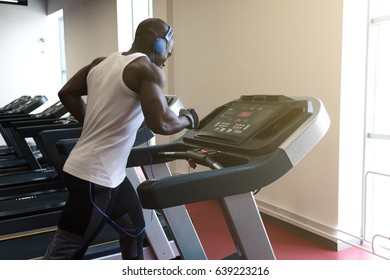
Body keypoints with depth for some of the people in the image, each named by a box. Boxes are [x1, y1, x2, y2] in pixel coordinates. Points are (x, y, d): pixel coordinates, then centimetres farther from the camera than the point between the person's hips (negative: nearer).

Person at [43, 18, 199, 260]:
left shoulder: (102, 63, 11)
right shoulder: (148, 70, -14)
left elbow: (67, 93, 16)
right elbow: (160, 123, -26)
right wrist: (187, 119, -6)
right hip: (93, 178, -9)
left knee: (134, 231, 22)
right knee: (63, 254, 4)